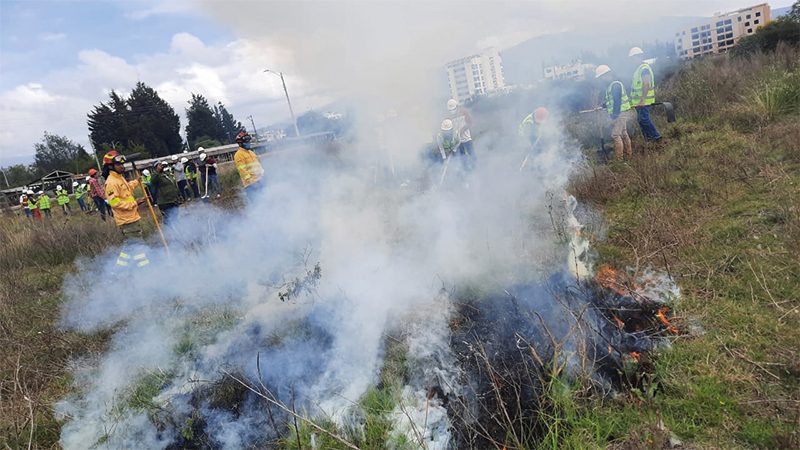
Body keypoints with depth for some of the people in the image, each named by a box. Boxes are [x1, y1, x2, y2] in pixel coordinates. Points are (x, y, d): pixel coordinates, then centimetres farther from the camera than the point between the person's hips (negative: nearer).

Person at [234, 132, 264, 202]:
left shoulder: (252, 152, 21)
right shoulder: (238, 155, -6)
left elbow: (258, 165, 24)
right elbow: (242, 170, -14)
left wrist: (263, 174, 10)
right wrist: (251, 181, -21)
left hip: (259, 181, 8)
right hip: (250, 184, -8)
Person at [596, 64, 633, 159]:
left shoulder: (615, 85, -18)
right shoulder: (611, 84, 15)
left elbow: (617, 101, -23)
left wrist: (614, 116, -23)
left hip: (620, 113, -11)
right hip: (621, 113, 11)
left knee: (615, 135, -11)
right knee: (623, 134, 16)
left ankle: (619, 157, -8)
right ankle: (628, 154, 24)